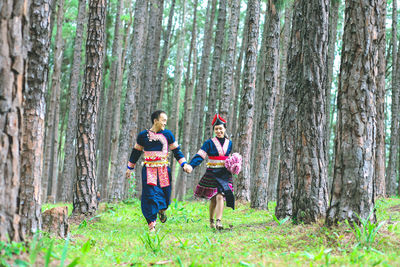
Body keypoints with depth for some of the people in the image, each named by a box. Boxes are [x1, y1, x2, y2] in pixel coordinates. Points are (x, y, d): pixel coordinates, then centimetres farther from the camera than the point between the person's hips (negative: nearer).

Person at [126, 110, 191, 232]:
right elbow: (136, 151, 15)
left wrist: (184, 164, 0)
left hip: (163, 170, 1)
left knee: (165, 194, 4)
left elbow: (176, 151, 11)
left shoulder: (167, 134, 5)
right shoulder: (143, 135, 4)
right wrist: (130, 168, 20)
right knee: (150, 195, -11)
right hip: (149, 170, -1)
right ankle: (151, 223, -5)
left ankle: (162, 210, 39)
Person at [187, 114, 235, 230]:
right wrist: (191, 166, -25)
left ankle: (218, 221, -21)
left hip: (224, 174, 1)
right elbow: (199, 156, -10)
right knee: (213, 199, 5)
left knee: (220, 196, -15)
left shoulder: (229, 143, 10)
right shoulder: (209, 143, -2)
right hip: (212, 174, -1)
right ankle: (211, 221, 24)